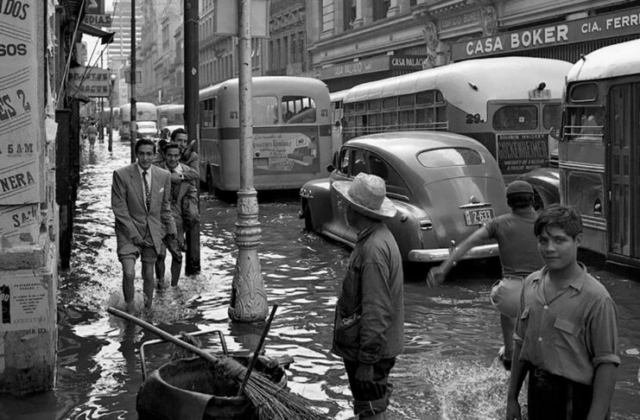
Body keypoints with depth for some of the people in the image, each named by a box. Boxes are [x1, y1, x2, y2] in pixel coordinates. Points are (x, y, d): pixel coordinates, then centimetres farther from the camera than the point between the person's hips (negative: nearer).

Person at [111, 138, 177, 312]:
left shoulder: (164, 176, 0)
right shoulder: (121, 175, -11)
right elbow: (119, 208, -10)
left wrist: (170, 230, 14)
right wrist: (134, 234, -14)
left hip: (153, 232, 3)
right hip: (129, 231, -3)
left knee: (149, 275, 10)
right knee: (129, 274, -16)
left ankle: (148, 309, 28)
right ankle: (130, 309, 4)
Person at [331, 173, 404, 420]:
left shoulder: (374, 249, -26)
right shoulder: (380, 237, 8)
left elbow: (376, 311, -27)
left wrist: (366, 360, -23)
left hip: (370, 350, -10)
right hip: (376, 347, 10)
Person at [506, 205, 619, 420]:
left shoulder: (595, 298, -18)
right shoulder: (531, 284, 1)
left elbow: (606, 364, -17)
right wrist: (512, 397, 12)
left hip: (575, 400, -5)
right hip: (537, 392, 5)